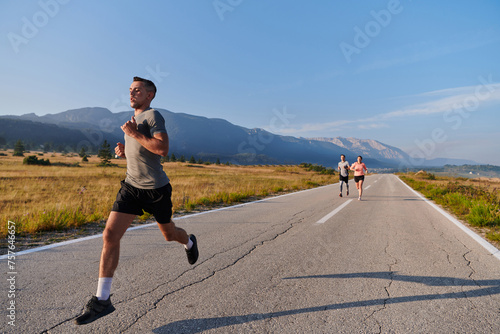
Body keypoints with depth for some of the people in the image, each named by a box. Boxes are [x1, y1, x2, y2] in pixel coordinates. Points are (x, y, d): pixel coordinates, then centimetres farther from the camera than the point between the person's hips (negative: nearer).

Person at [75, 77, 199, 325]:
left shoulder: (153, 116, -11)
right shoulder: (134, 119, 14)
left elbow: (162, 149, -26)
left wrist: (134, 134, -19)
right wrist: (125, 151, 7)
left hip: (156, 189, -6)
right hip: (131, 186, 6)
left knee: (169, 234, 13)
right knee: (110, 235, -7)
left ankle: (189, 242, 50)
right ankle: (102, 300, 1)